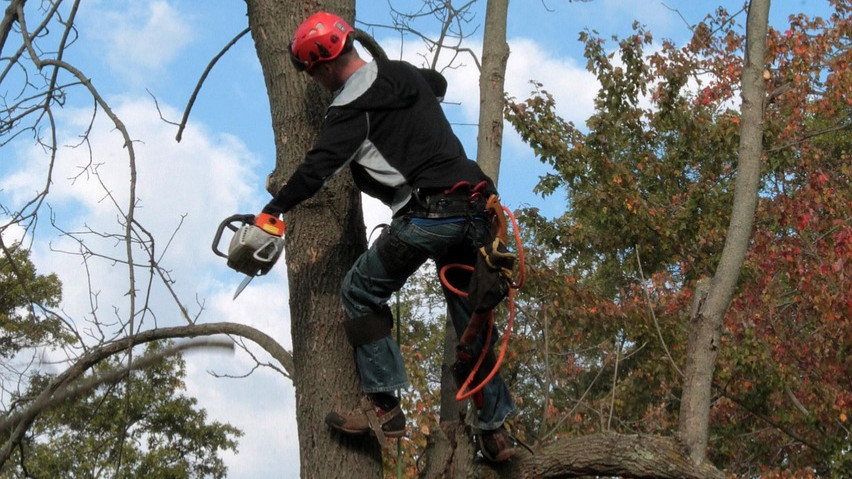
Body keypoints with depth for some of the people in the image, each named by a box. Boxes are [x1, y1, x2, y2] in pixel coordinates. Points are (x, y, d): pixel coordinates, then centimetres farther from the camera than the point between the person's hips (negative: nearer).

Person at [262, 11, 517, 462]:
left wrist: (271, 212, -5)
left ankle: (383, 408, 3)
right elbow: (438, 83, 42)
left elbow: (318, 167, -12)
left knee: (360, 293, 9)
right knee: (471, 317, 17)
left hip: (426, 216, -8)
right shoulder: (406, 73, 18)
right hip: (474, 210, 8)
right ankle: (495, 429, 19)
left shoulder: (352, 107, -7)